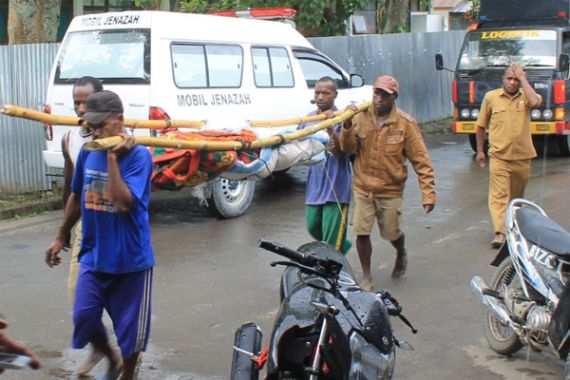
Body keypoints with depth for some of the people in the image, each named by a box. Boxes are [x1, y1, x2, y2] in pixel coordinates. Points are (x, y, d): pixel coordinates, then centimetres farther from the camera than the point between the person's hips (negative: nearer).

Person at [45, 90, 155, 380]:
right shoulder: (87, 153, -1)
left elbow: (124, 203, -29)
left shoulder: (139, 155, -18)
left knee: (129, 326, 9)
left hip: (130, 259, -5)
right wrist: (60, 237, 19)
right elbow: (76, 196, 14)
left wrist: (113, 157, -27)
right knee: (84, 318, 6)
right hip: (93, 256, 5)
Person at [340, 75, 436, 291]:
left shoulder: (405, 123, -11)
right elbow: (347, 149, -7)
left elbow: (421, 161, -10)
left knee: (392, 233, 10)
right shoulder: (361, 117, -4)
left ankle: (401, 255, 46)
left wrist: (428, 193, -15)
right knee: (361, 232, -1)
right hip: (363, 187, 2)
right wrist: (348, 125, -24)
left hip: (390, 190, -2)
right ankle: (366, 277, 18)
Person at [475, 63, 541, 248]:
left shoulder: (525, 96, 3)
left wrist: (523, 78, -13)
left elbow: (535, 102, -23)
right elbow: (481, 125, 11)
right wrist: (479, 150, 10)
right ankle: (500, 232, -18)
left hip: (522, 157, 2)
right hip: (499, 156, -2)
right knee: (499, 194, -12)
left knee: (517, 196, 15)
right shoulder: (491, 97, 3)